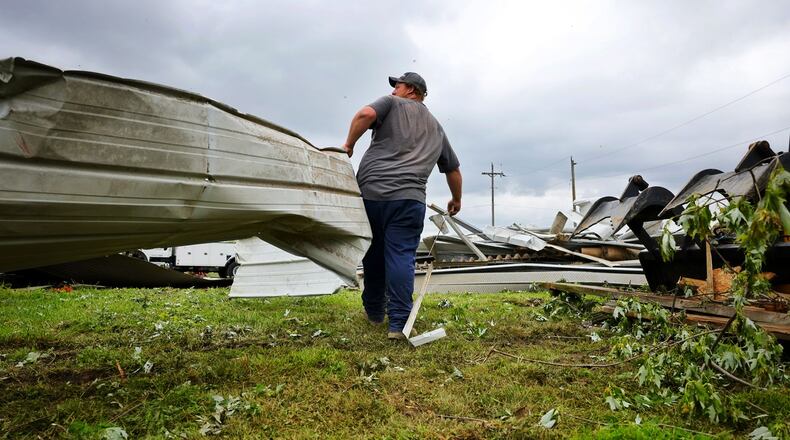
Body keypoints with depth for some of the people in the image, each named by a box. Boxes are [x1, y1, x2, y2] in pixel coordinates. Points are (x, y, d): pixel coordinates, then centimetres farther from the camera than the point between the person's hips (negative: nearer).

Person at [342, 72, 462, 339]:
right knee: (401, 257, -2)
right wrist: (456, 200, 45)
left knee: (373, 254, 12)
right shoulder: (436, 127, 26)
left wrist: (349, 145, 3)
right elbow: (453, 169, 33)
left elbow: (366, 114, -9)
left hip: (370, 190, -1)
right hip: (408, 197, 1)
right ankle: (399, 323, -8)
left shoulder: (392, 104, 13)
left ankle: (374, 312, 26)